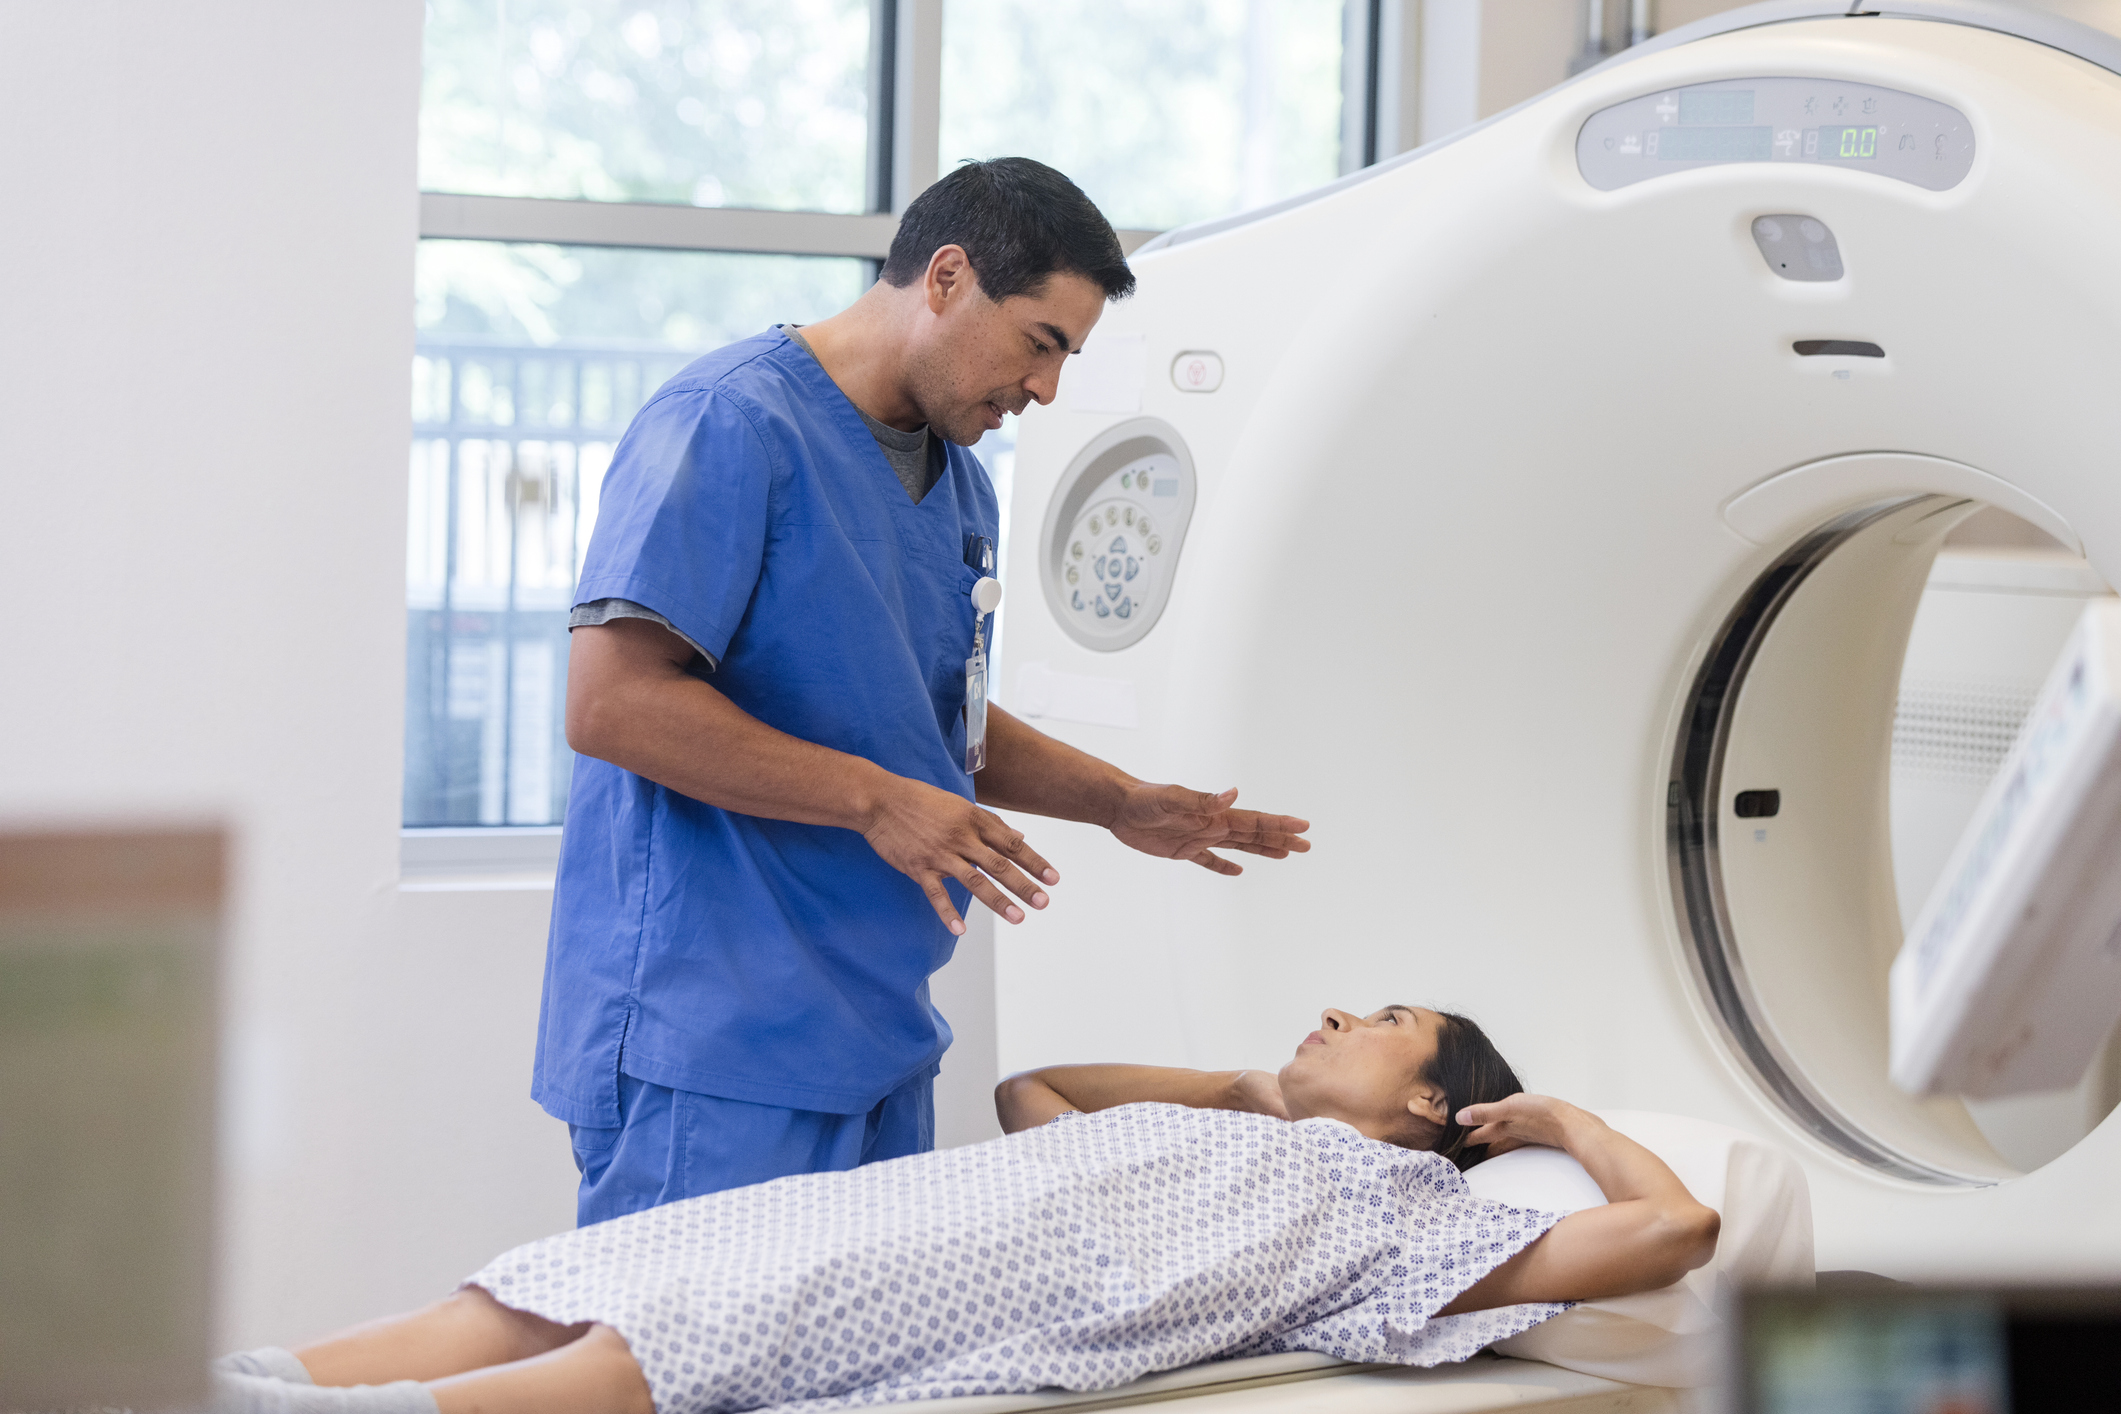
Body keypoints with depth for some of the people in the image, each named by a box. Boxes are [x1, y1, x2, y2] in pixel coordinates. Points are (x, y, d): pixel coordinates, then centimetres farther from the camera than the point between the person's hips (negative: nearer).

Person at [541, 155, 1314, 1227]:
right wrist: (876, 799, -18)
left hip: (879, 1046, 9)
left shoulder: (960, 484, 18)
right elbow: (610, 703, -21)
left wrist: (1118, 803, 15)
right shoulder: (731, 423, -13)